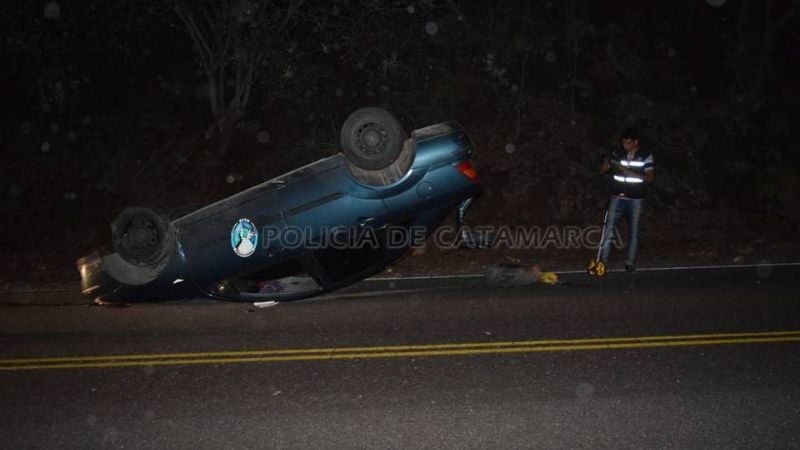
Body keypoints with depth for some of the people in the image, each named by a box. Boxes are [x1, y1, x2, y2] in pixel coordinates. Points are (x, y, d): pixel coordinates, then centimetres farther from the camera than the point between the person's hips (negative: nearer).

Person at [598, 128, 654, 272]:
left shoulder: (646, 157, -1)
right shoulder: (617, 155, 6)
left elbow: (649, 178, -8)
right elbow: (603, 170, 6)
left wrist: (630, 172, -18)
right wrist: (606, 162, -17)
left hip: (636, 200, -1)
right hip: (618, 198, 1)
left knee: (634, 231, 4)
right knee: (609, 228, -6)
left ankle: (630, 262, 12)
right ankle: (603, 260, -5)